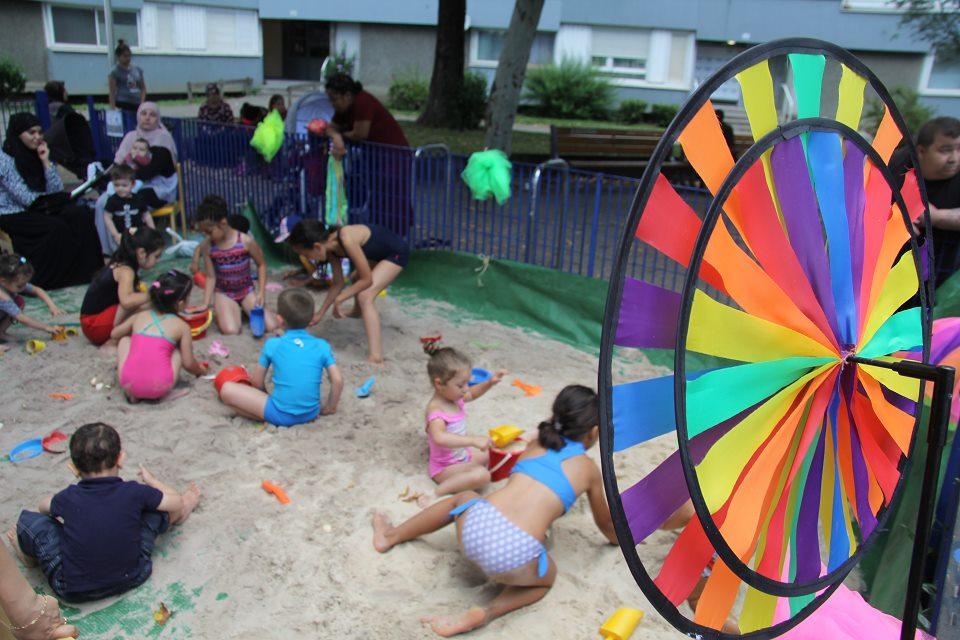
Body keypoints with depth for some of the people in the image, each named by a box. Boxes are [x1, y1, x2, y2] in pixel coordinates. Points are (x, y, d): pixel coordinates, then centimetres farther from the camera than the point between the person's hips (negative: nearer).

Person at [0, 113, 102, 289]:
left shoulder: (35, 155, 9)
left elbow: (56, 190, 1)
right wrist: (65, 198, -6)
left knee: (81, 214, -17)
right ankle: (39, 280, -19)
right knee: (57, 227, -29)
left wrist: (46, 161, -7)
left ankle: (87, 271, -15)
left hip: (36, 210, 6)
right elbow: (27, 199, -16)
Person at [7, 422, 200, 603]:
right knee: (154, 506, 13)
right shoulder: (134, 493, -15)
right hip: (132, 577, 1)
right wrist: (151, 480, 18)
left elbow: (44, 507, 13)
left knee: (29, 519, 8)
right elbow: (177, 502, 1)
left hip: (72, 591, -1)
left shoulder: (67, 498, -12)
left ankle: (28, 552, 40)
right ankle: (177, 515, 46)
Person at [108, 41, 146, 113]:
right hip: (122, 105, -5)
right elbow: (112, 92, -4)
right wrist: (113, 108, -11)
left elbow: (143, 88, 16)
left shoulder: (137, 70, 13)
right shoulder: (115, 72, 0)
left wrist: (142, 103, 3)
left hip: (137, 105, 5)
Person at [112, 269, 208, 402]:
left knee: (125, 340, 29)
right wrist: (200, 370, 29)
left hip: (128, 384, 2)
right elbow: (188, 363, 7)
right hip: (159, 388, -2)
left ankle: (132, 393, 17)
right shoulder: (182, 326, 6)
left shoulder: (140, 316, 14)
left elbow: (114, 334, 30)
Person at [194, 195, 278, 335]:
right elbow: (210, 277, -3)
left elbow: (261, 265, -4)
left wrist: (261, 292, -10)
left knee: (270, 326, -14)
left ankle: (244, 308, 16)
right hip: (223, 293, 0)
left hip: (247, 290, 0)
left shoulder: (246, 241, -17)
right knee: (231, 331, -25)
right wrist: (205, 304, -11)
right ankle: (221, 312, 12)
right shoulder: (209, 247, -10)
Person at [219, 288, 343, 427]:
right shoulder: (322, 346, -1)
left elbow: (257, 382, 3)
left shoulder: (272, 344, -4)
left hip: (280, 415, -4)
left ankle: (268, 417, -4)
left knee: (227, 389, 0)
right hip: (311, 414, 5)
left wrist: (266, 398, 22)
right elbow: (338, 381, -5)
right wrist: (329, 409, 10)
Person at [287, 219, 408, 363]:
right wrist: (321, 313, 7)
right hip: (378, 253, 9)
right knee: (357, 280, 32)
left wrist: (339, 299, -21)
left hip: (396, 252, -9)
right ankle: (357, 311, 67)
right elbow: (338, 283, 5)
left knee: (365, 296, -23)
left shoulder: (346, 240, -34)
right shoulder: (330, 247, -8)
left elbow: (367, 280, -27)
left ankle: (376, 356, -31)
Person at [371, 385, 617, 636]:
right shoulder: (588, 468, 13)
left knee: (464, 498, 37)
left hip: (475, 525, 4)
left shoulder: (536, 444, 22)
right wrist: (618, 539, 52)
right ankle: (486, 613, 4)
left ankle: (391, 536, 44)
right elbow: (604, 523, 29)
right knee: (546, 578, 29)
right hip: (514, 555, -4)